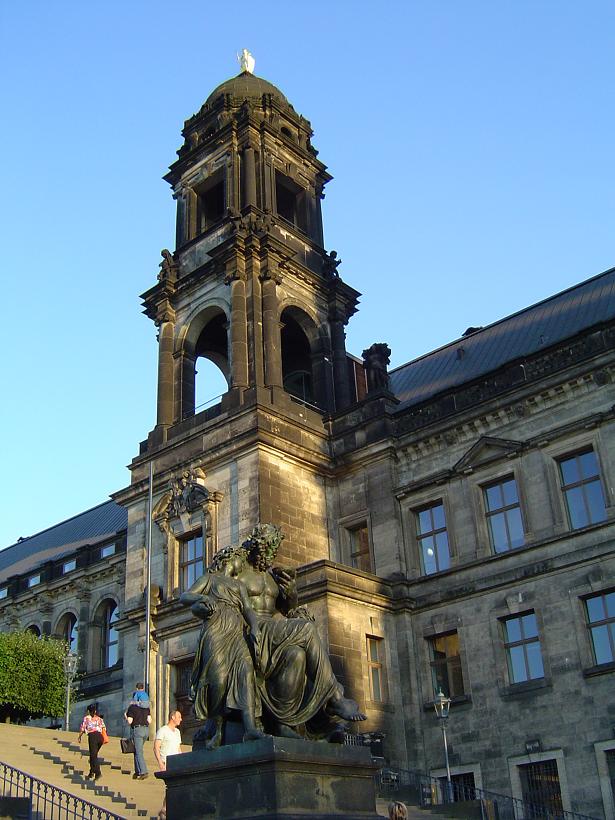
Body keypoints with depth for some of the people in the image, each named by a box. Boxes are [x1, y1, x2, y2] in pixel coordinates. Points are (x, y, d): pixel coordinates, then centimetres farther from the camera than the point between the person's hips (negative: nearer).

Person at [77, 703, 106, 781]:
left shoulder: (86, 717, 13)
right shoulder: (99, 718, 23)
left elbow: (82, 728, 7)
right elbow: (104, 728, 16)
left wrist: (79, 737, 21)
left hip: (92, 736, -5)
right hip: (100, 736, 5)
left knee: (93, 755, -7)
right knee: (94, 755, 19)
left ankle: (98, 773, -20)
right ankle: (91, 773, 19)